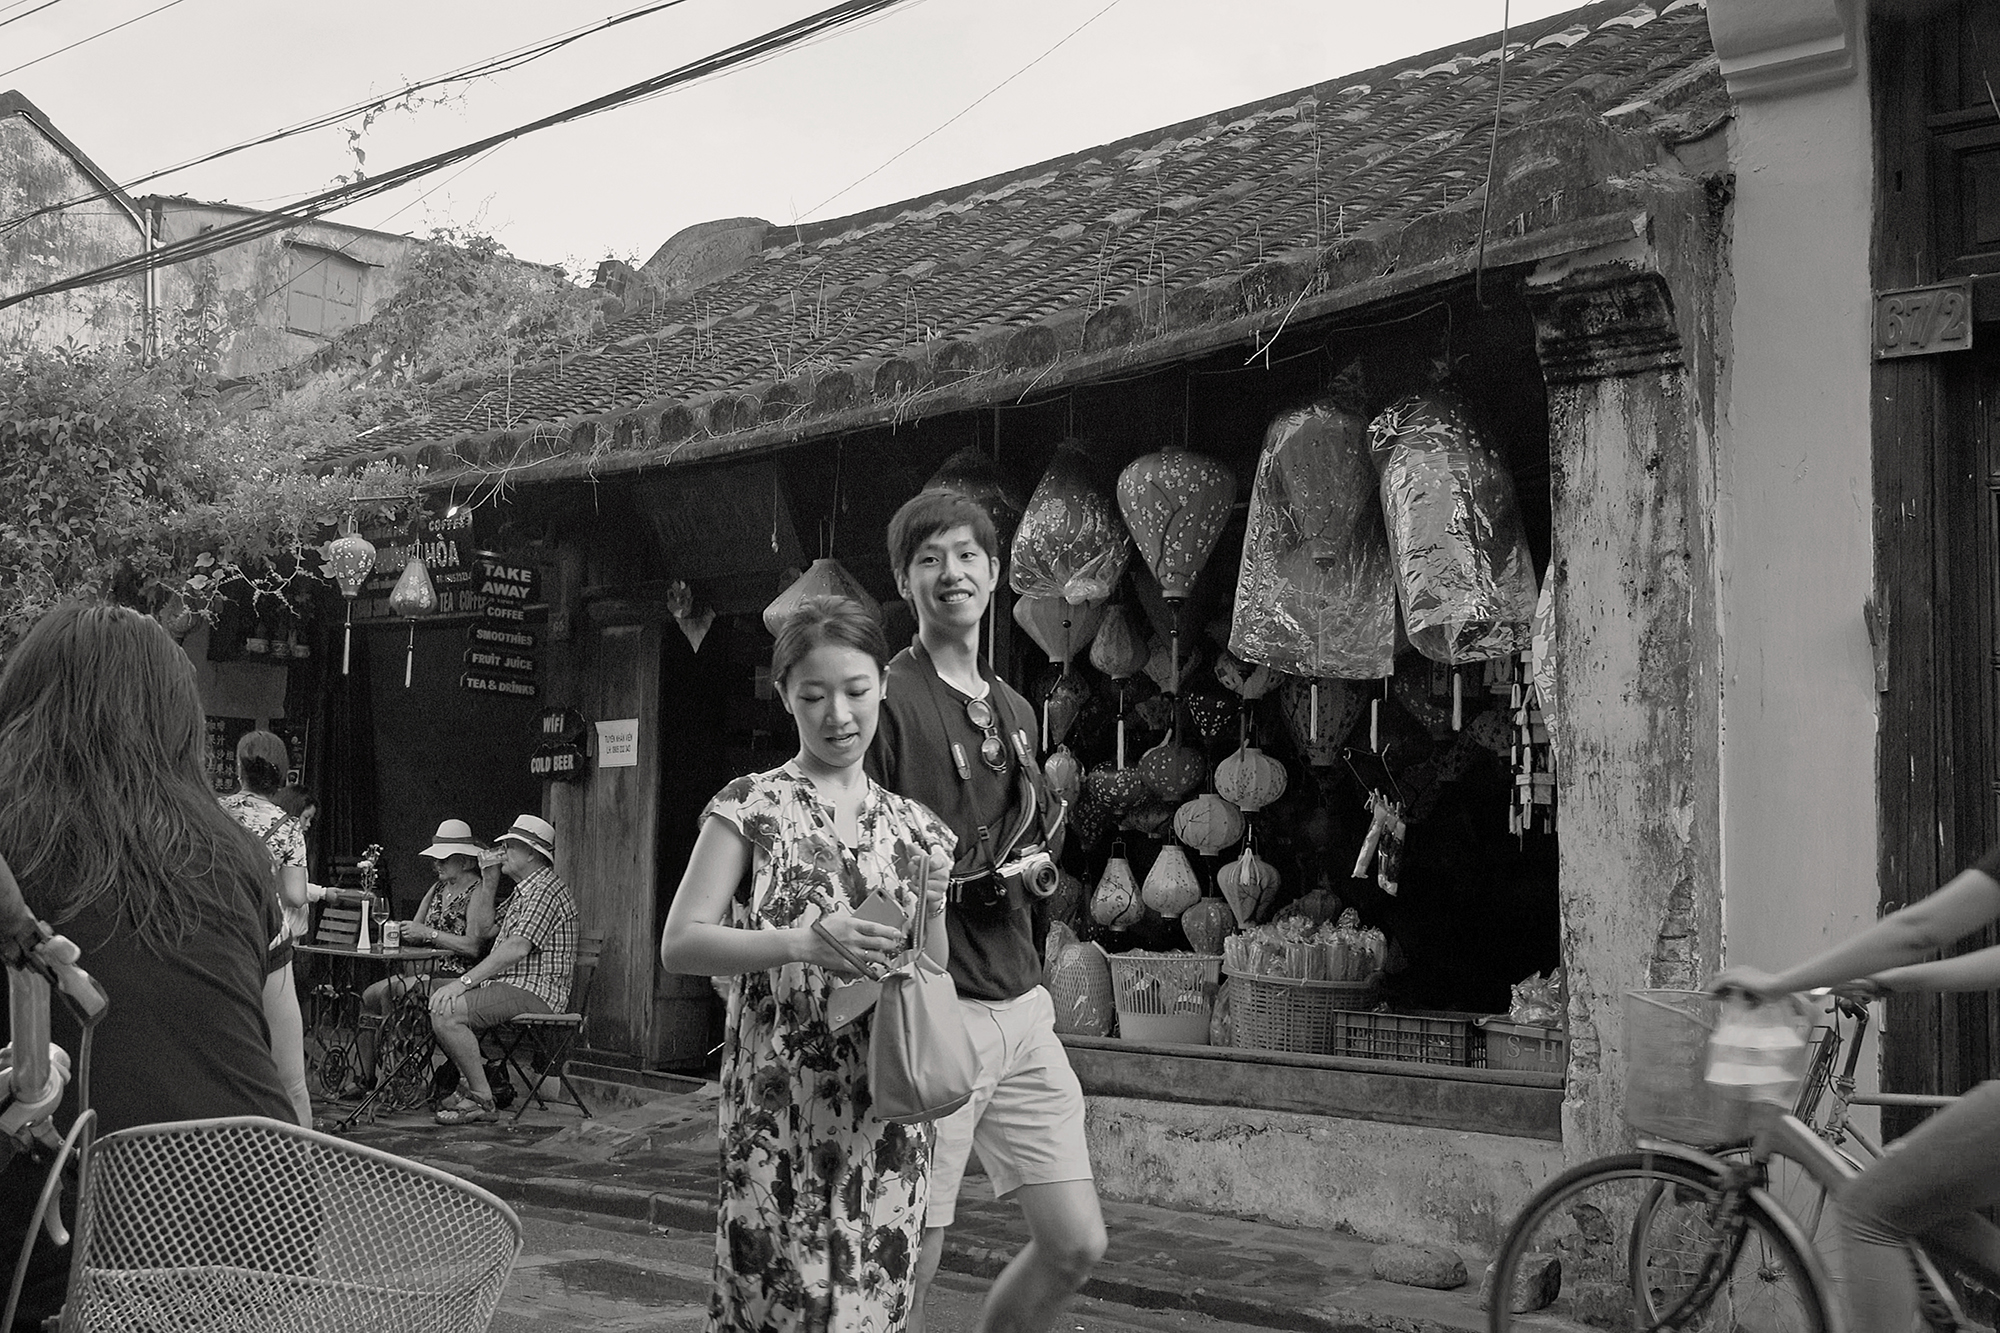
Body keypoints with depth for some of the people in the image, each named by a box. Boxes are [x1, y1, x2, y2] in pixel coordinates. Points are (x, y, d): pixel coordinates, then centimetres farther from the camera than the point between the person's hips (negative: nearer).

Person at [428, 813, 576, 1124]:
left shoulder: (546, 890, -13)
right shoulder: (524, 891, 23)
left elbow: (517, 948, -24)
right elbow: (485, 934, 22)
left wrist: (465, 982, -25)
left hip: (532, 991, -11)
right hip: (509, 984, 11)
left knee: (446, 1012, -24)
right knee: (432, 994, 13)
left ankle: (480, 1098, -16)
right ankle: (469, 1081, 12)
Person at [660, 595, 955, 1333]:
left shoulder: (915, 828, 10)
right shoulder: (749, 808, -1)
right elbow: (678, 944, -8)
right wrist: (800, 945, -21)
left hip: (888, 1113, 3)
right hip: (780, 1106, -3)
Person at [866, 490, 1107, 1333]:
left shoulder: (1015, 711, 16)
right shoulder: (889, 700, -8)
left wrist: (1029, 865, 7)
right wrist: (970, 877, -19)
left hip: (1021, 1004, 7)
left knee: (1076, 1245, 10)